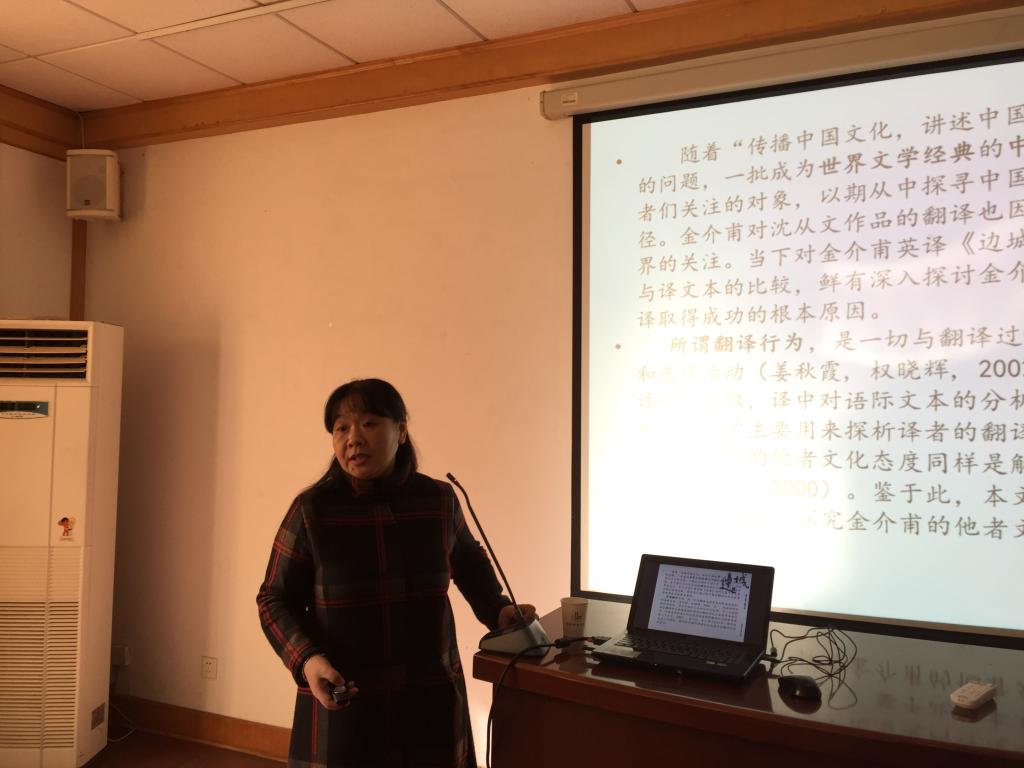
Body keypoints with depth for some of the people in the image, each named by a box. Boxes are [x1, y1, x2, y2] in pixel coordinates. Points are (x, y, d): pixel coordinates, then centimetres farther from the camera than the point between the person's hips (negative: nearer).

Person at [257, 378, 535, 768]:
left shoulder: (438, 500, -3)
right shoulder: (312, 509, -11)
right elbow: (275, 601, -4)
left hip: (431, 698, 3)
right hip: (342, 700, -2)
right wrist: (307, 660, -19)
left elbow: (468, 561, 18)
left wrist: (496, 609, 5)